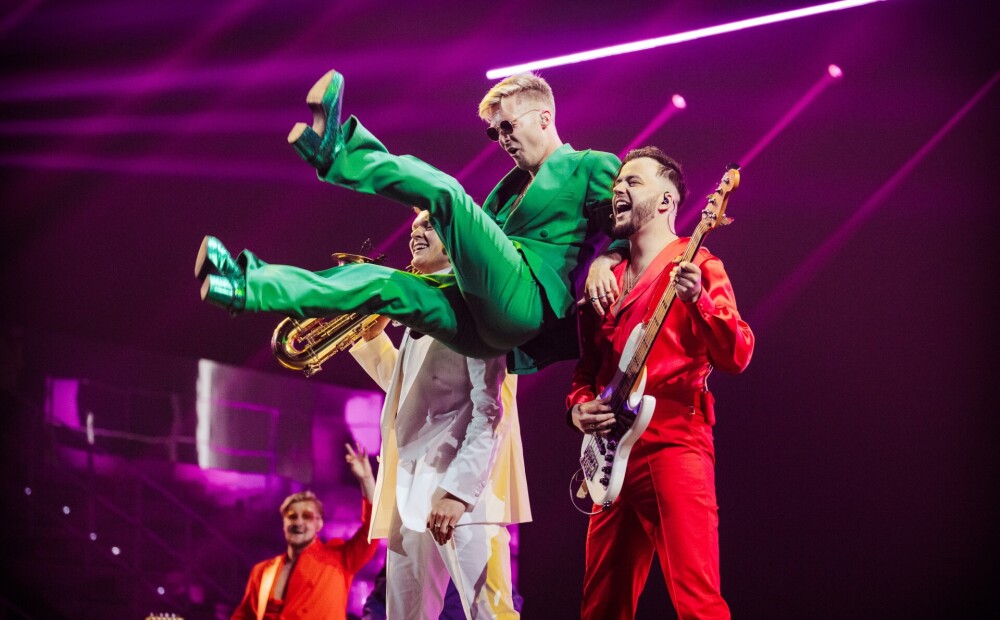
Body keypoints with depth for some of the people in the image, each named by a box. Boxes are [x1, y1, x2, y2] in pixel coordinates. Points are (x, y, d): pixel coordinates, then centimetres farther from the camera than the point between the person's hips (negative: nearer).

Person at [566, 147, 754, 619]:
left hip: (674, 445, -7)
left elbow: (737, 356, -12)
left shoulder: (694, 266, 0)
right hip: (614, 456, 7)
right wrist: (579, 407, 3)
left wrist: (696, 300, -28)